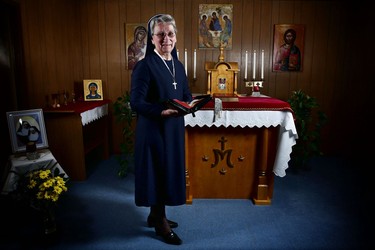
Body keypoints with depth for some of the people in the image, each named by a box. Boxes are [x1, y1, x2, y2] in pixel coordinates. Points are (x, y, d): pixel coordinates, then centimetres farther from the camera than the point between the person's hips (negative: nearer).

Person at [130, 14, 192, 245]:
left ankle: (155, 215, 36)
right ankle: (160, 223, 24)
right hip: (153, 130, -7)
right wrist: (162, 111, -28)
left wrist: (188, 105, -7)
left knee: (169, 172, 16)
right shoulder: (145, 66, -12)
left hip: (174, 129, 7)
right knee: (158, 173, 4)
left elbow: (187, 95, 15)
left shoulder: (178, 66, 10)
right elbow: (136, 102, -17)